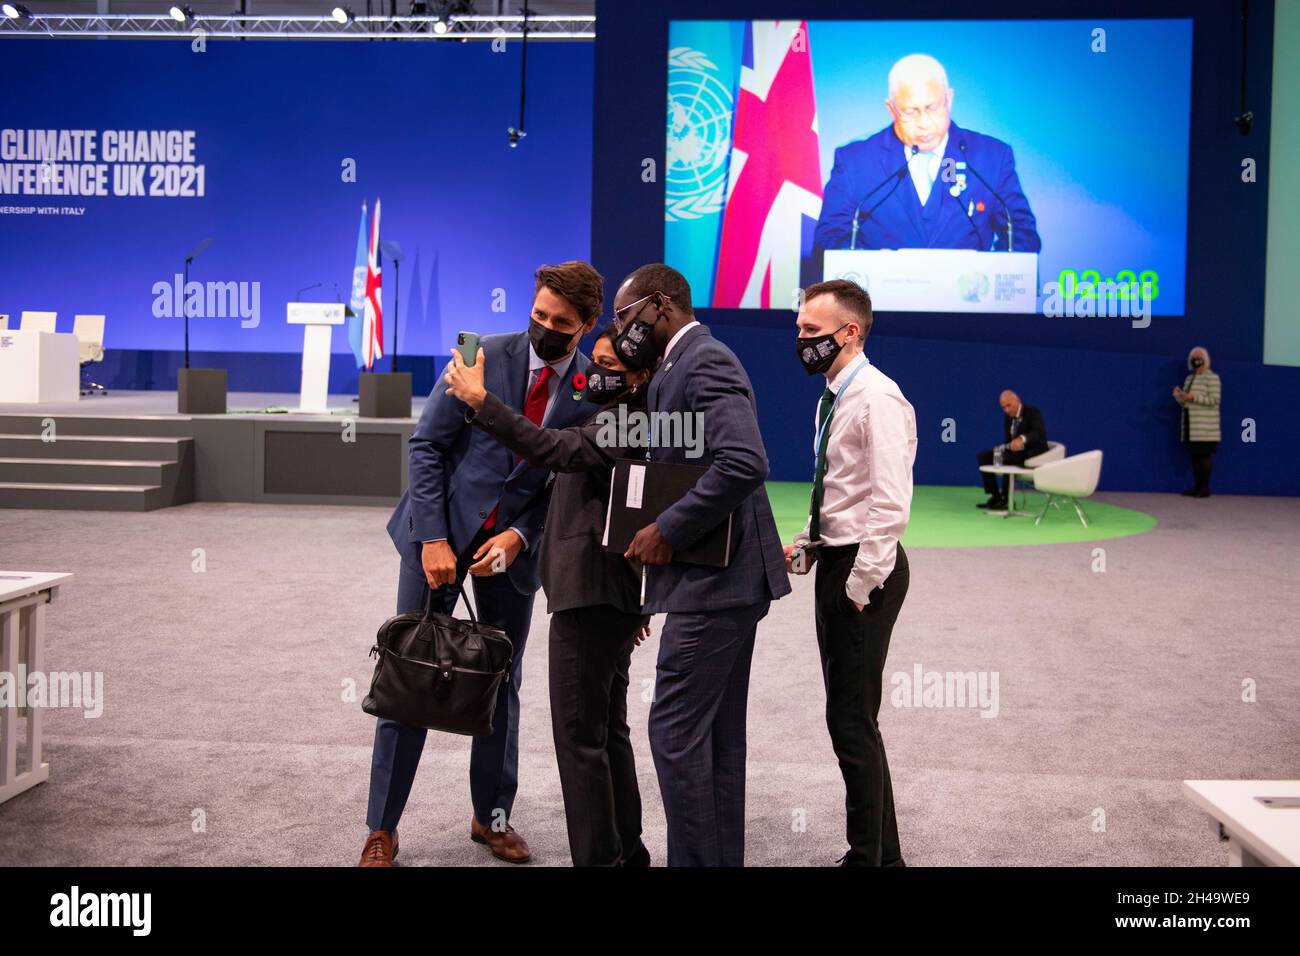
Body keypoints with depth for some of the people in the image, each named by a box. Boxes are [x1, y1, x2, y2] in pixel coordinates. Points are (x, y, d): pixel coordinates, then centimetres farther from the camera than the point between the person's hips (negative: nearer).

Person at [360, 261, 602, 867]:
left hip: (513, 545, 2)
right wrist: (433, 538, -14)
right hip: (443, 528, -2)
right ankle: (381, 829, 10)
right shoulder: (484, 356, -9)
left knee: (503, 683, 11)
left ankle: (492, 816, 27)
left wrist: (520, 536, -14)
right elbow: (427, 444, -7)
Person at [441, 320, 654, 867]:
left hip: (592, 598, -11)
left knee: (579, 736, -6)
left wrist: (481, 402, -36)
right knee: (608, 731, 17)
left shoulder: (623, 423, -14)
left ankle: (599, 857, -1)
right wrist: (636, 603, 29)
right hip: (611, 597, 11)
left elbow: (556, 450, -31)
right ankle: (626, 852, 26)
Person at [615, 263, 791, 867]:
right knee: (718, 734, 14)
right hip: (726, 579, 10)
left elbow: (743, 462, -27)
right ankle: (722, 856, 23)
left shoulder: (705, 360, -14)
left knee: (676, 731, -7)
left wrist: (668, 530, -21)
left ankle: (697, 859, 1)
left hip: (714, 579, -10)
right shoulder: (683, 367, 18)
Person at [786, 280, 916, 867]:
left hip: (863, 570, -10)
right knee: (851, 716, 15)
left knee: (852, 720, -4)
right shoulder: (833, 398, 13)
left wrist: (862, 586, -20)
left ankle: (868, 856, 9)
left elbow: (889, 504, -22)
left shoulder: (877, 399, -17)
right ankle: (882, 851, 27)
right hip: (834, 561, 10)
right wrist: (804, 547, 10)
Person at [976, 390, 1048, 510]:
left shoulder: (1033, 412, -13)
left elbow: (1040, 433, -31)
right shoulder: (1008, 417, 9)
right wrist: (1002, 449, -11)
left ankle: (1005, 499, -25)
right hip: (1015, 451, 8)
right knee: (983, 456, -4)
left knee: (1008, 458, -36)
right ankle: (995, 496, -6)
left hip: (1034, 454, -8)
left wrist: (1022, 439, -50)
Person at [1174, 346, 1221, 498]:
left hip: (1205, 427, -7)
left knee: (1205, 455, -7)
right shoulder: (1189, 378, 19)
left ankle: (1205, 488, -5)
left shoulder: (1212, 378, -5)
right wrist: (1178, 395, -2)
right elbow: (1184, 401, 20)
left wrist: (1193, 397, -20)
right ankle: (1197, 486, 12)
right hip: (1191, 426, 7)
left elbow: (1215, 400, -14)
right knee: (1195, 455, 7)